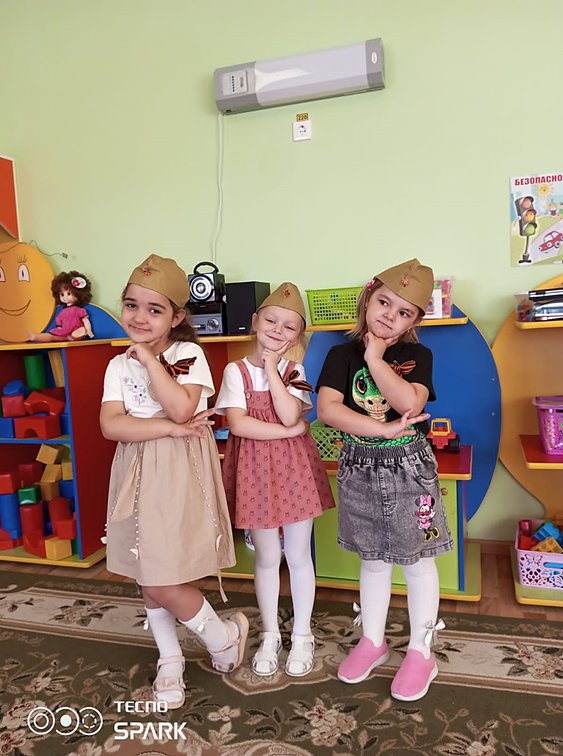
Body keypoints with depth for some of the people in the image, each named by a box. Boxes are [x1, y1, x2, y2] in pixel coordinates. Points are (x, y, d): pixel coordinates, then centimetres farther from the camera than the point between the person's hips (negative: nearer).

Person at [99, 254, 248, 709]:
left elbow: (181, 408, -20)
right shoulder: (120, 366, 6)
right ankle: (170, 661, 38)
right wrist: (171, 429, -17)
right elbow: (111, 425, -8)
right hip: (139, 475, 5)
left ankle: (224, 637, 22)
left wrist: (151, 360, -15)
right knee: (149, 580, 15)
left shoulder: (189, 354, -5)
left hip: (181, 475, -5)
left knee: (162, 584, -6)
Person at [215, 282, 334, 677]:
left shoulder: (293, 372, -1)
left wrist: (271, 367, -14)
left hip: (295, 468, 1)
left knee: (298, 556, 11)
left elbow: (290, 414, -18)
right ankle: (270, 635, 34)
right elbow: (237, 424, -15)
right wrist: (287, 431, -15)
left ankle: (302, 636, 32)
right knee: (267, 557, 13)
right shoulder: (236, 371, -4)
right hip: (255, 470, -1)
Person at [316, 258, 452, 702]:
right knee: (374, 559, 16)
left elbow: (410, 403, -22)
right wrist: (384, 429, -22)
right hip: (360, 469, 1)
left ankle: (421, 652, 28)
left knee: (416, 560, 9)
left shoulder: (417, 356, -3)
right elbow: (327, 408, -17)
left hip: (408, 468, -1)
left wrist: (376, 358, -19)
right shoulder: (343, 355, -2)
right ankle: (373, 641, 35)